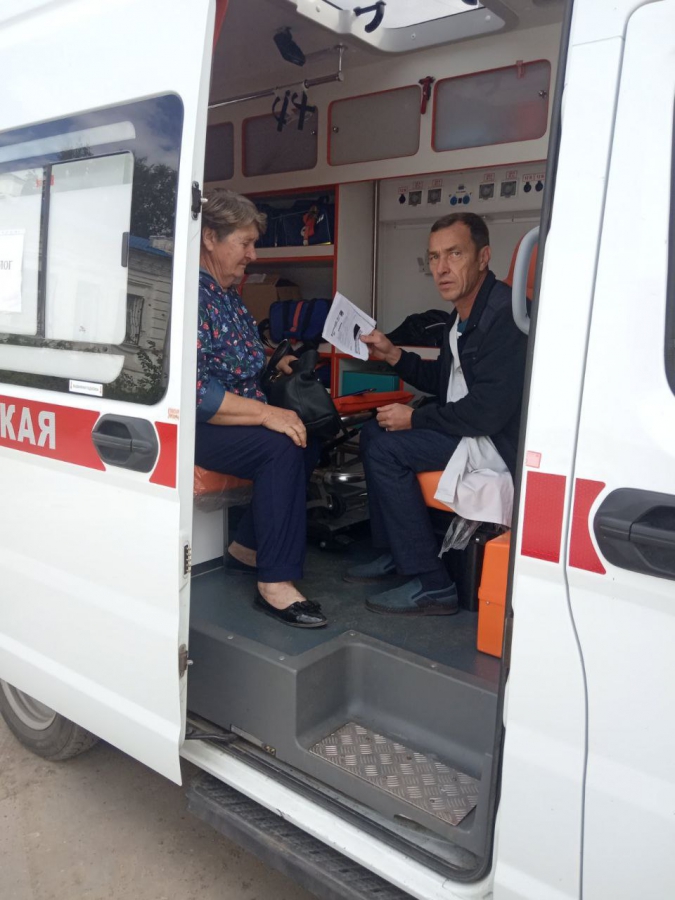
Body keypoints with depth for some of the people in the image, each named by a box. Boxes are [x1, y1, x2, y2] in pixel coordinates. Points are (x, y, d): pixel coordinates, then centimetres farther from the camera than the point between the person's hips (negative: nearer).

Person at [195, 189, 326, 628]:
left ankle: (248, 546, 12)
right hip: (193, 428, -10)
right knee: (282, 447, -27)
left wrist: (274, 367, 10)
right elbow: (192, 391, -27)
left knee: (308, 441, -1)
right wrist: (267, 413, -27)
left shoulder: (231, 295, 14)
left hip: (237, 420, 10)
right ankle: (276, 583, -20)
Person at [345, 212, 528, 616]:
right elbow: (442, 380, 21)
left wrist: (414, 418, -17)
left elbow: (488, 411, -28)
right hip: (469, 426, 11)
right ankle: (392, 555, 19)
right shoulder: (463, 314, 9)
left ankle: (432, 586, -12)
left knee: (386, 449, -20)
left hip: (499, 438, -11)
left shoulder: (505, 314, -22)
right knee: (374, 432, 14)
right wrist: (392, 353, 8)